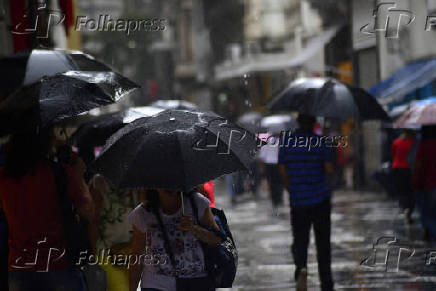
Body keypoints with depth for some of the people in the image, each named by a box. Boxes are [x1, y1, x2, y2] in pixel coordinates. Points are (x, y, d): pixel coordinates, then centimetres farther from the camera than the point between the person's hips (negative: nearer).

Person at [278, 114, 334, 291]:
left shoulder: (286, 140, -1)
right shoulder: (320, 141, -5)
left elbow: (283, 171, 2)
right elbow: (329, 169, -9)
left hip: (297, 199, 1)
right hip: (320, 199, -1)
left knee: (299, 240, 9)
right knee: (323, 243, 10)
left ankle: (301, 268, -22)